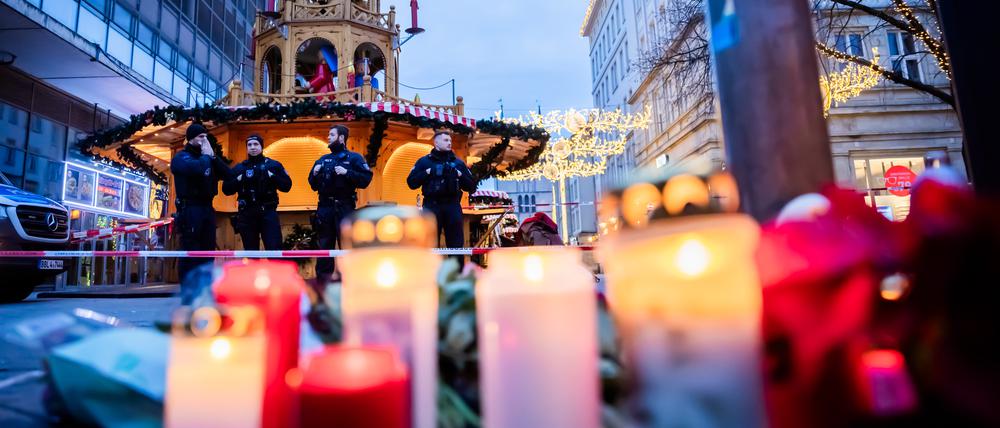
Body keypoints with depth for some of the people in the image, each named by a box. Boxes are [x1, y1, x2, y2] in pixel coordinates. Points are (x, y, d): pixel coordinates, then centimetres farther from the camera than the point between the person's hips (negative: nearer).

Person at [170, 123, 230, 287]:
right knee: (190, 252, -8)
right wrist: (205, 156, -5)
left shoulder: (207, 156, 21)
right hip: (190, 209, -7)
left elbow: (227, 173, 8)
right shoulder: (181, 157, 0)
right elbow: (196, 168, -24)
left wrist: (212, 156, -1)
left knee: (207, 250, 7)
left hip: (207, 208, 7)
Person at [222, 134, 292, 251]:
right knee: (251, 253, 8)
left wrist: (271, 176, -12)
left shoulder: (273, 165, 7)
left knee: (274, 250, -9)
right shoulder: (239, 168, 12)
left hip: (268, 212, -2)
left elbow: (287, 186, 1)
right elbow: (226, 189, 7)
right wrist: (240, 179, -8)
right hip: (247, 214, 3)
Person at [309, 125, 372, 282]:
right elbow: (313, 185, 19)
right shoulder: (323, 160, 15)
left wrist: (347, 172, -19)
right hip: (325, 207, 5)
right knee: (324, 244, 9)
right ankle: (322, 278, 17)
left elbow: (366, 180, -10)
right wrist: (315, 174, 0)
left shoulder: (354, 158, 0)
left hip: (344, 208, -5)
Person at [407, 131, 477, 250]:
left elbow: (471, 187, 12)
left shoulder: (458, 162, 15)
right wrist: (428, 172, -9)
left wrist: (460, 175, -5)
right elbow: (411, 183, 1)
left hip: (453, 206, 2)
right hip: (432, 206, -2)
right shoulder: (424, 161, 10)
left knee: (456, 244, 1)